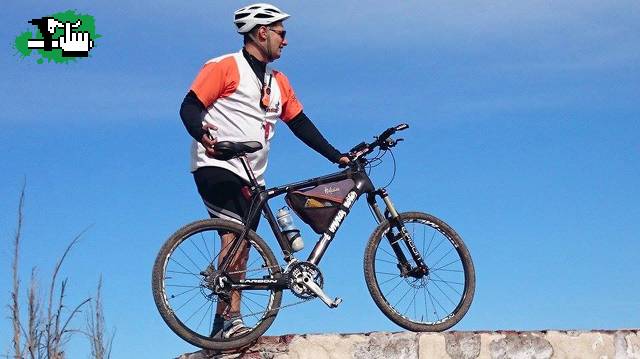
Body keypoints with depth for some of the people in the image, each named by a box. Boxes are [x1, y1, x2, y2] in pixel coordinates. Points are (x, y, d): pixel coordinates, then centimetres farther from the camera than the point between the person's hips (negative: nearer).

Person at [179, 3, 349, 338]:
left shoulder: (278, 82, 18)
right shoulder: (225, 67, -4)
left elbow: (300, 124, 20)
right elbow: (189, 106, -11)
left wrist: (338, 157, 12)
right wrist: (202, 134, -32)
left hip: (251, 177, 8)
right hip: (216, 166, -7)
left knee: (242, 247, 3)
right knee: (235, 235, -23)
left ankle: (228, 323, 5)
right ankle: (227, 317, -24)